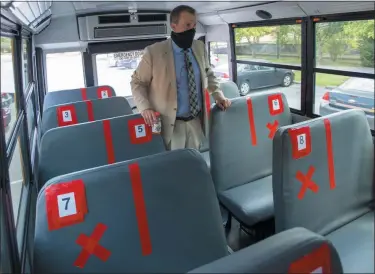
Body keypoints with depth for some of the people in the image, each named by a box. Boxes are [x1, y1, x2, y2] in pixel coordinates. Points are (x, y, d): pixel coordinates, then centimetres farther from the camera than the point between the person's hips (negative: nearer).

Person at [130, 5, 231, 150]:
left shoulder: (200, 47, 4)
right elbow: (137, 82, -3)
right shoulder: (154, 52, -12)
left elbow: (208, 74, 19)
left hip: (196, 121, 5)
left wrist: (218, 95, 3)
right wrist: (145, 108, -18)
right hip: (170, 124, -4)